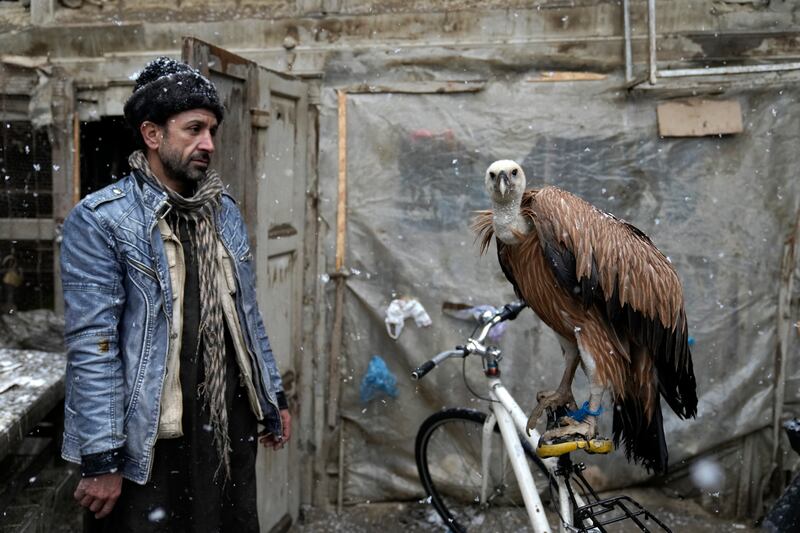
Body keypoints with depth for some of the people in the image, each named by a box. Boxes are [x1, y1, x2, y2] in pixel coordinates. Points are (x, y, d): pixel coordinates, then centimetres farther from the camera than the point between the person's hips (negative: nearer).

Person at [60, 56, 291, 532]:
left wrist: (273, 396, 14)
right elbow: (91, 347, -15)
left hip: (232, 426, 6)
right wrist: (102, 459, -16)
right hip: (148, 441, -5)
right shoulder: (100, 221, -12)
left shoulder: (225, 210, 7)